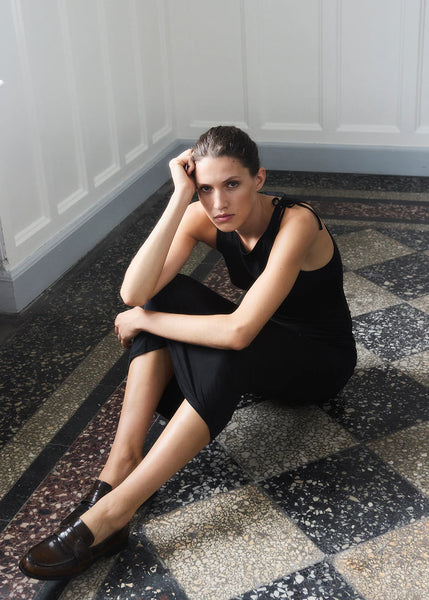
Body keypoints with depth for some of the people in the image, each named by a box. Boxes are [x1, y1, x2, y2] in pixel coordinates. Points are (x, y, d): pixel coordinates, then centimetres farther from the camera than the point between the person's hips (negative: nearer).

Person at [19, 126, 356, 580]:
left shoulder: (296, 224, -30)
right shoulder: (203, 217, -13)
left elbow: (238, 330, -40)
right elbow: (133, 293, -28)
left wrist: (143, 320, -27)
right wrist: (180, 197, -33)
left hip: (320, 360, -5)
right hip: (262, 342, 6)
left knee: (223, 356, -37)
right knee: (163, 296, -19)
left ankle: (112, 511, -35)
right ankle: (122, 460, -25)